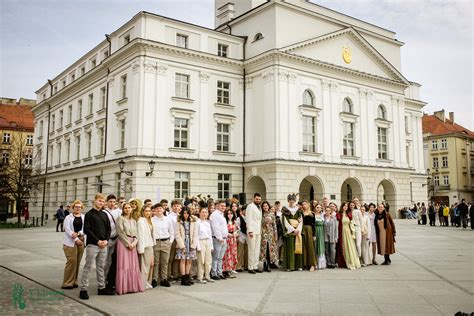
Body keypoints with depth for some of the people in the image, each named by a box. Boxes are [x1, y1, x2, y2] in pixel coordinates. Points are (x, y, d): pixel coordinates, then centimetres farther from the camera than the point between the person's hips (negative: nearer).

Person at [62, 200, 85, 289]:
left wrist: (78, 233, -17)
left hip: (81, 241, 3)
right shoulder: (68, 217, 3)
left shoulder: (84, 217, 10)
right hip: (70, 242, -3)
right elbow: (67, 229, -7)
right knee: (72, 261, -10)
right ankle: (67, 283, -2)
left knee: (77, 262, 5)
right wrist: (76, 239, -15)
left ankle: (74, 282, 15)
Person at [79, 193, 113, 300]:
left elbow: (108, 229, 15)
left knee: (101, 267, 12)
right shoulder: (89, 214, -4)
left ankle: (101, 288, 19)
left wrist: (106, 240, -2)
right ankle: (83, 289, 3)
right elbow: (87, 230, -10)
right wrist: (97, 241, -14)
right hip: (92, 244, -6)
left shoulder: (104, 215, 13)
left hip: (103, 245, 6)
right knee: (88, 267, -2)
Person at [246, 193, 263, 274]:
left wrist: (261, 230, 12)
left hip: (258, 231, 8)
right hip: (252, 231, -8)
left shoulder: (259, 207, 18)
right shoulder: (250, 206, -5)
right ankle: (250, 268, -2)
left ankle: (255, 267, 13)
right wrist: (250, 231, -18)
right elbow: (248, 219, -11)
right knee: (252, 250, -6)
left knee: (257, 249, 8)